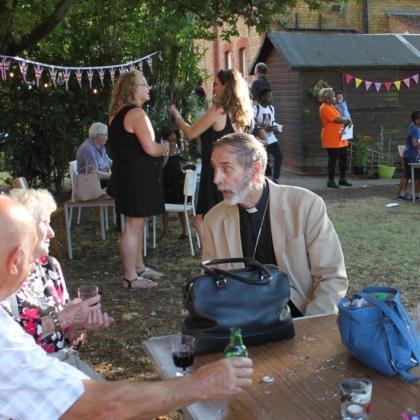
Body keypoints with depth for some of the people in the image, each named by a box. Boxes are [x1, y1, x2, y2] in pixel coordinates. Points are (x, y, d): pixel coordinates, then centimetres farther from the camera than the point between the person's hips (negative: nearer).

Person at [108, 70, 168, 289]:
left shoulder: (117, 112, 13)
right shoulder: (136, 113, -18)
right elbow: (150, 148, -26)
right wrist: (165, 148, -5)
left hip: (127, 175, 11)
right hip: (137, 178, -11)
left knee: (137, 224, 19)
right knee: (133, 226, -5)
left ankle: (139, 267, 30)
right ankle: (130, 278, 2)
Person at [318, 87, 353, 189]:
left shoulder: (331, 106, 16)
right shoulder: (325, 108, -15)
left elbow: (340, 119, 22)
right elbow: (338, 119, -20)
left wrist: (347, 121, 2)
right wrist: (348, 119, -3)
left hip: (340, 139, 10)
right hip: (332, 140, -10)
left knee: (343, 159, 11)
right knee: (333, 159, -5)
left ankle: (342, 179, 20)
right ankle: (331, 181, 3)